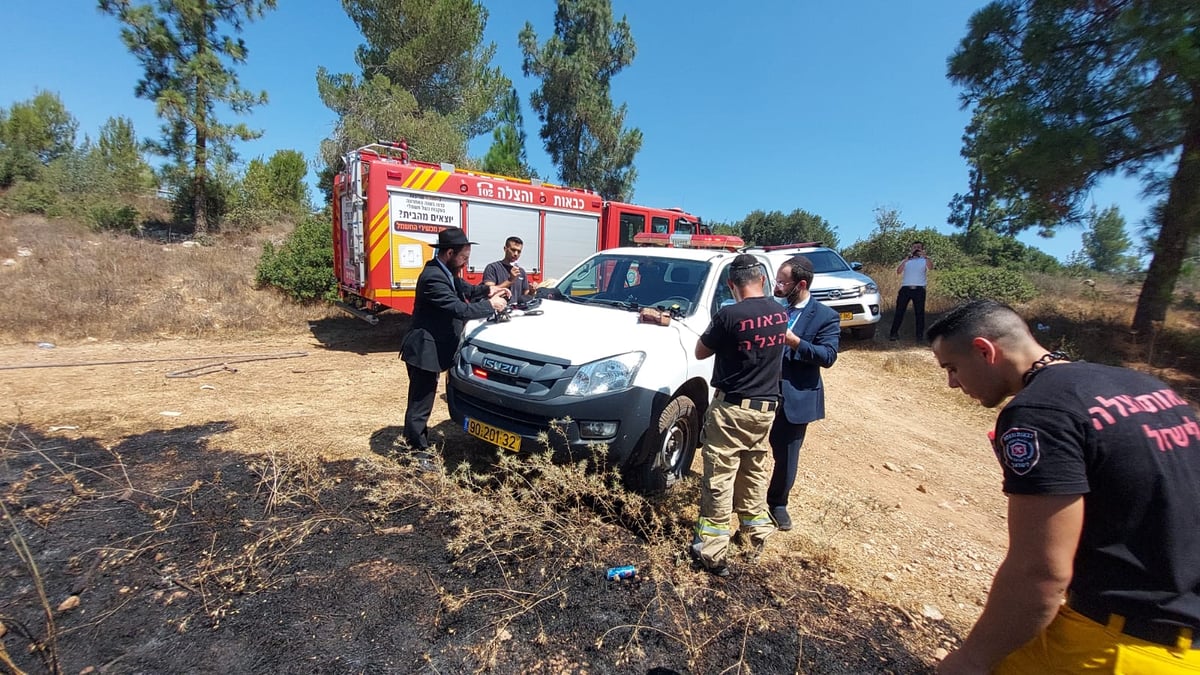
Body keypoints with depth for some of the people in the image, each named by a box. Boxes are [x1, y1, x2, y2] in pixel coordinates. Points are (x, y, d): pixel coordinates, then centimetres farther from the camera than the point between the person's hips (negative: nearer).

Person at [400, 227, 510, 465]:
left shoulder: (445, 272, 6)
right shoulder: (433, 277, -25)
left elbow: (464, 289, 19)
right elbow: (460, 309, -29)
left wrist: (487, 290, 0)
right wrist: (490, 306, -17)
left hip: (431, 349, 10)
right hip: (424, 351, -10)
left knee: (421, 402, 21)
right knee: (420, 404, 2)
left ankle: (414, 442, 36)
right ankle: (417, 452, 14)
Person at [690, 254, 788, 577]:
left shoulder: (729, 315, -19)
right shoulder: (781, 314, 1)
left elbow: (700, 352, -6)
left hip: (732, 408, -6)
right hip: (765, 407, 7)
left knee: (719, 478, 2)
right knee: (754, 472, 21)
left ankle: (713, 552, 9)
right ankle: (756, 536, 36)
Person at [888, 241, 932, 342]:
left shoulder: (924, 260, 12)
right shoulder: (906, 261, 17)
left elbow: (931, 267, -11)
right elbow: (898, 271, -2)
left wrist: (924, 255, -19)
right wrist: (907, 258, -7)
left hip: (919, 289, -1)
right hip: (905, 288, 1)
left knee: (919, 312, 2)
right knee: (899, 311, 0)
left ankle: (919, 335, 8)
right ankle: (893, 333, 3)